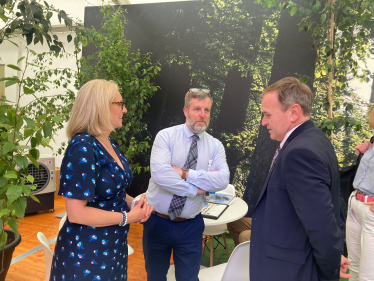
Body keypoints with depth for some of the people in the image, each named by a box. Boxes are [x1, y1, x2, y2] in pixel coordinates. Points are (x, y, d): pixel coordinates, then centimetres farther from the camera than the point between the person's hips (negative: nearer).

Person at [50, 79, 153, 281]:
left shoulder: (110, 144, 5)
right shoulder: (82, 148, -23)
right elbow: (76, 213, -25)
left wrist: (133, 203, -3)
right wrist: (128, 217, -18)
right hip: (85, 252, -8)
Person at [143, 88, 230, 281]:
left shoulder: (215, 145, -1)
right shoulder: (166, 136, -10)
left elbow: (223, 180, -17)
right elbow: (159, 173, -26)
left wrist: (186, 173, -23)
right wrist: (196, 189, -20)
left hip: (190, 226, 1)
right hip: (157, 222, -1)